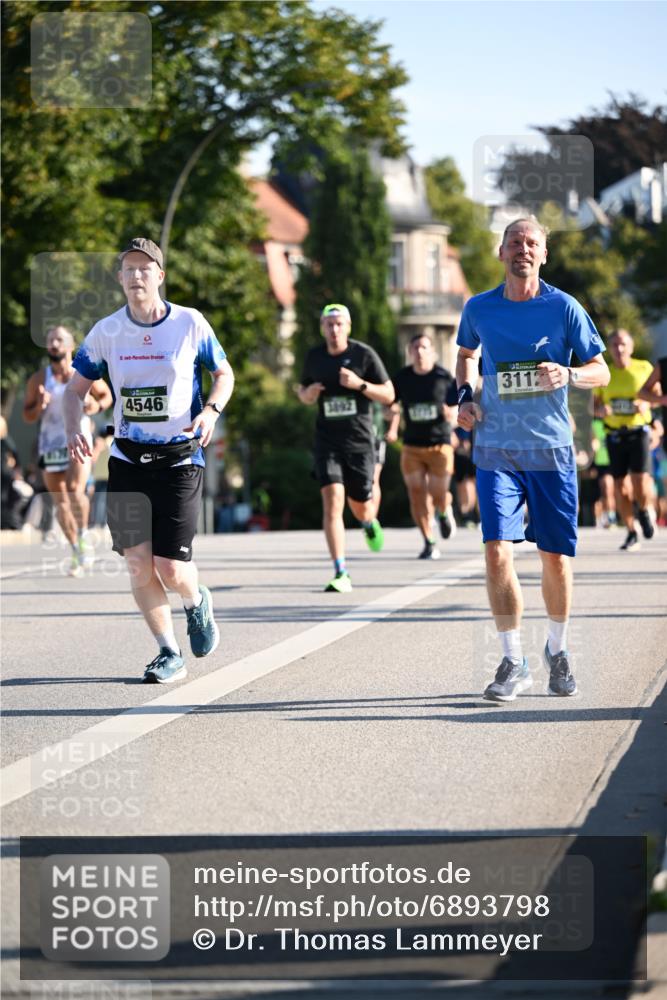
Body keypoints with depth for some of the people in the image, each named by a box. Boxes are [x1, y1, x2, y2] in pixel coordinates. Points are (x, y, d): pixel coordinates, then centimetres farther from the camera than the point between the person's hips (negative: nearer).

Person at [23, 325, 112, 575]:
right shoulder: (38, 380, 2)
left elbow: (107, 395, 14)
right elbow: (28, 416, 6)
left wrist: (97, 406, -8)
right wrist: (39, 406, -16)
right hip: (50, 444, 2)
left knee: (75, 490, -25)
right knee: (60, 502, 5)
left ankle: (83, 534, -2)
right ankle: (77, 553, 19)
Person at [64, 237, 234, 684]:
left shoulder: (190, 324, -5)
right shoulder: (106, 331, 1)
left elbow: (225, 374, 8)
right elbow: (76, 388, 10)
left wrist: (211, 411, -12)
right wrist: (74, 429, -9)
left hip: (180, 459, -2)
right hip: (127, 459, 2)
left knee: (171, 569, -8)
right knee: (138, 562, -5)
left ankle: (197, 602, 29)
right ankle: (170, 654, 13)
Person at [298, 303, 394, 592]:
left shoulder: (364, 354, -3)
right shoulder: (314, 357, 5)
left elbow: (388, 395, -1)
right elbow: (304, 393, 20)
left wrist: (359, 384, -18)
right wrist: (307, 393, -5)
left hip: (359, 441, -1)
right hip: (327, 441, 1)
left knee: (360, 506, 8)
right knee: (332, 501, -16)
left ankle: (370, 523, 50)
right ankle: (341, 574, -18)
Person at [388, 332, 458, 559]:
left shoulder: (444, 377, -3)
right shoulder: (402, 378, 2)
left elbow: (454, 410, 6)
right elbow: (392, 404, 17)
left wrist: (450, 413, -17)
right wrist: (393, 428, 3)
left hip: (440, 444, -2)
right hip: (412, 446, 2)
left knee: (438, 495, -4)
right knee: (417, 494, -6)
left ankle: (445, 513, 34)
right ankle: (429, 543, 4)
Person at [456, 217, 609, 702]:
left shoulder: (563, 308, -3)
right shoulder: (479, 308, 3)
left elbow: (602, 371, 1)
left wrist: (569, 375, -20)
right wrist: (466, 396, 6)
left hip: (551, 450, -1)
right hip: (496, 451, 1)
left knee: (556, 558, 4)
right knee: (497, 550, -12)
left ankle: (558, 649, 28)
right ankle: (513, 662, -4)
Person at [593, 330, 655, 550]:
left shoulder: (644, 368, 2)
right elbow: (593, 404, 10)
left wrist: (645, 404, -12)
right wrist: (600, 410, -13)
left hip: (639, 431, -2)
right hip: (614, 435, 2)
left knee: (640, 478, -16)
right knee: (620, 484, 1)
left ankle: (644, 511, 17)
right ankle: (631, 533, 14)